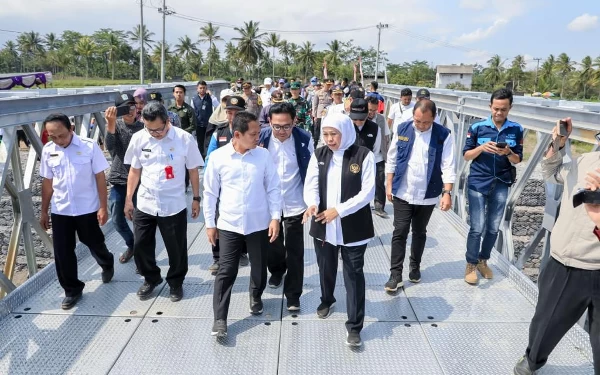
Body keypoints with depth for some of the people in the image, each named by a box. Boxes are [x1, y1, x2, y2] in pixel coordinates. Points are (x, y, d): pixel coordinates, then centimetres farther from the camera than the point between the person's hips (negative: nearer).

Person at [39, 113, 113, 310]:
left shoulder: (89, 146, -12)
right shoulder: (48, 150, -2)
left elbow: (100, 177, -8)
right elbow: (47, 182, 7)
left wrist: (103, 207, -10)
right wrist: (43, 211, 10)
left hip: (87, 209, -3)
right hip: (60, 210, 3)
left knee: (95, 244, 14)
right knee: (62, 252, 5)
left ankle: (107, 265, 46)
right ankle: (72, 290, 23)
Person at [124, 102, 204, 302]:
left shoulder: (185, 139, -13)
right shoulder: (138, 138, -5)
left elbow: (193, 171, -2)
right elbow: (134, 171, 7)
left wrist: (196, 198, 1)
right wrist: (128, 199, 9)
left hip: (174, 205, -2)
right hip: (144, 204, 3)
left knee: (176, 248, 9)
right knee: (140, 245, 12)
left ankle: (176, 282, 34)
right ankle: (151, 278, 38)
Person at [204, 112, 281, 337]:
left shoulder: (263, 155, -4)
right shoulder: (218, 157, -6)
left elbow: (273, 188, 1)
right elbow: (210, 192, 1)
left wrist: (275, 217, -5)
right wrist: (210, 223, 2)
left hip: (259, 224, 1)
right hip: (229, 225, -1)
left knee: (259, 268, 15)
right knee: (226, 272, 2)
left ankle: (256, 297, 43)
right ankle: (220, 319, 12)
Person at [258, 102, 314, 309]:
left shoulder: (304, 138, -12)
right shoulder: (261, 138, -10)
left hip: (294, 204, -2)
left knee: (295, 252, 5)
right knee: (272, 245, 21)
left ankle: (293, 294, 20)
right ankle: (277, 270, 51)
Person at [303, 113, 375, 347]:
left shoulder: (363, 156, -9)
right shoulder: (319, 155, 3)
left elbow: (367, 192, -13)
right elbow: (311, 185, -2)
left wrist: (339, 210, -22)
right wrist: (312, 204, -25)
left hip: (353, 226, -4)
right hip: (323, 225, 4)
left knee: (354, 275, 3)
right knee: (326, 268, 21)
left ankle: (354, 326, 14)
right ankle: (327, 300, 49)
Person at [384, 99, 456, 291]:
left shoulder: (443, 135, -8)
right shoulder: (402, 130, -4)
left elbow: (448, 166, -9)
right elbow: (392, 159, 3)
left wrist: (447, 192, -18)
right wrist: (389, 185, 2)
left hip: (427, 195, 0)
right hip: (402, 193, 0)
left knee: (419, 232, 15)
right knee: (400, 232, 0)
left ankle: (415, 266, 33)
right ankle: (395, 274, 6)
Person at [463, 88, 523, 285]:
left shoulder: (516, 130, 1)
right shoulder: (477, 127, -5)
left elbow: (518, 160, 4)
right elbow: (466, 155, -2)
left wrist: (508, 153, -17)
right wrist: (481, 147, -20)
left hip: (501, 184, 3)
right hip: (478, 183, -2)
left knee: (493, 228, 11)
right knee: (477, 228, -3)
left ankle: (483, 260, 29)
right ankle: (471, 265, 13)